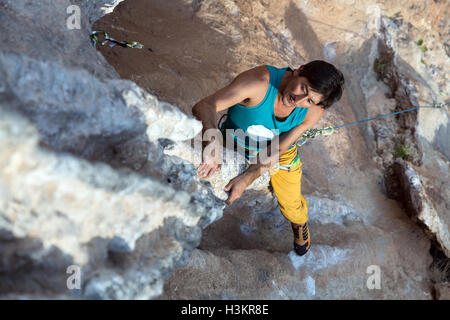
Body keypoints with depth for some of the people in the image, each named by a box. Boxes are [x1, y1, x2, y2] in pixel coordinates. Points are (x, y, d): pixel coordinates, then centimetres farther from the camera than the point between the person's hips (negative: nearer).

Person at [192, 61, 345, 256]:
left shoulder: (315, 110, -29)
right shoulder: (260, 82, -41)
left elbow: (277, 150, -24)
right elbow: (204, 106, -46)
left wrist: (246, 179, -37)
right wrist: (212, 137, -67)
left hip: (280, 152, 2)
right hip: (236, 144, -1)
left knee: (292, 209, 11)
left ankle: (299, 223, 49)